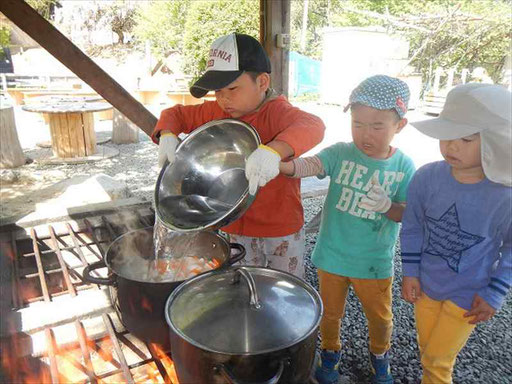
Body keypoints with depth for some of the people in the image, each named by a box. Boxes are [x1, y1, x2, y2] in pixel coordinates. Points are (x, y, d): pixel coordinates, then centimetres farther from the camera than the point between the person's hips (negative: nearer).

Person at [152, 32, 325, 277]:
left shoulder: (276, 112, -20)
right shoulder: (216, 113, -2)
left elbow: (313, 126, -40)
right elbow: (176, 114, 10)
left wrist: (274, 150, -59)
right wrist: (167, 135, -12)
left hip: (282, 229, -4)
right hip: (236, 226, 5)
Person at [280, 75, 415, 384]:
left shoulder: (404, 167, -10)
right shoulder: (341, 153, -14)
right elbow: (311, 165, -32)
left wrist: (387, 206, -30)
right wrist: (281, 164, -53)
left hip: (375, 263, 1)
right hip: (333, 256, 0)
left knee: (381, 318, 22)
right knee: (331, 313, 21)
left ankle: (380, 354, 54)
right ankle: (331, 351, 51)